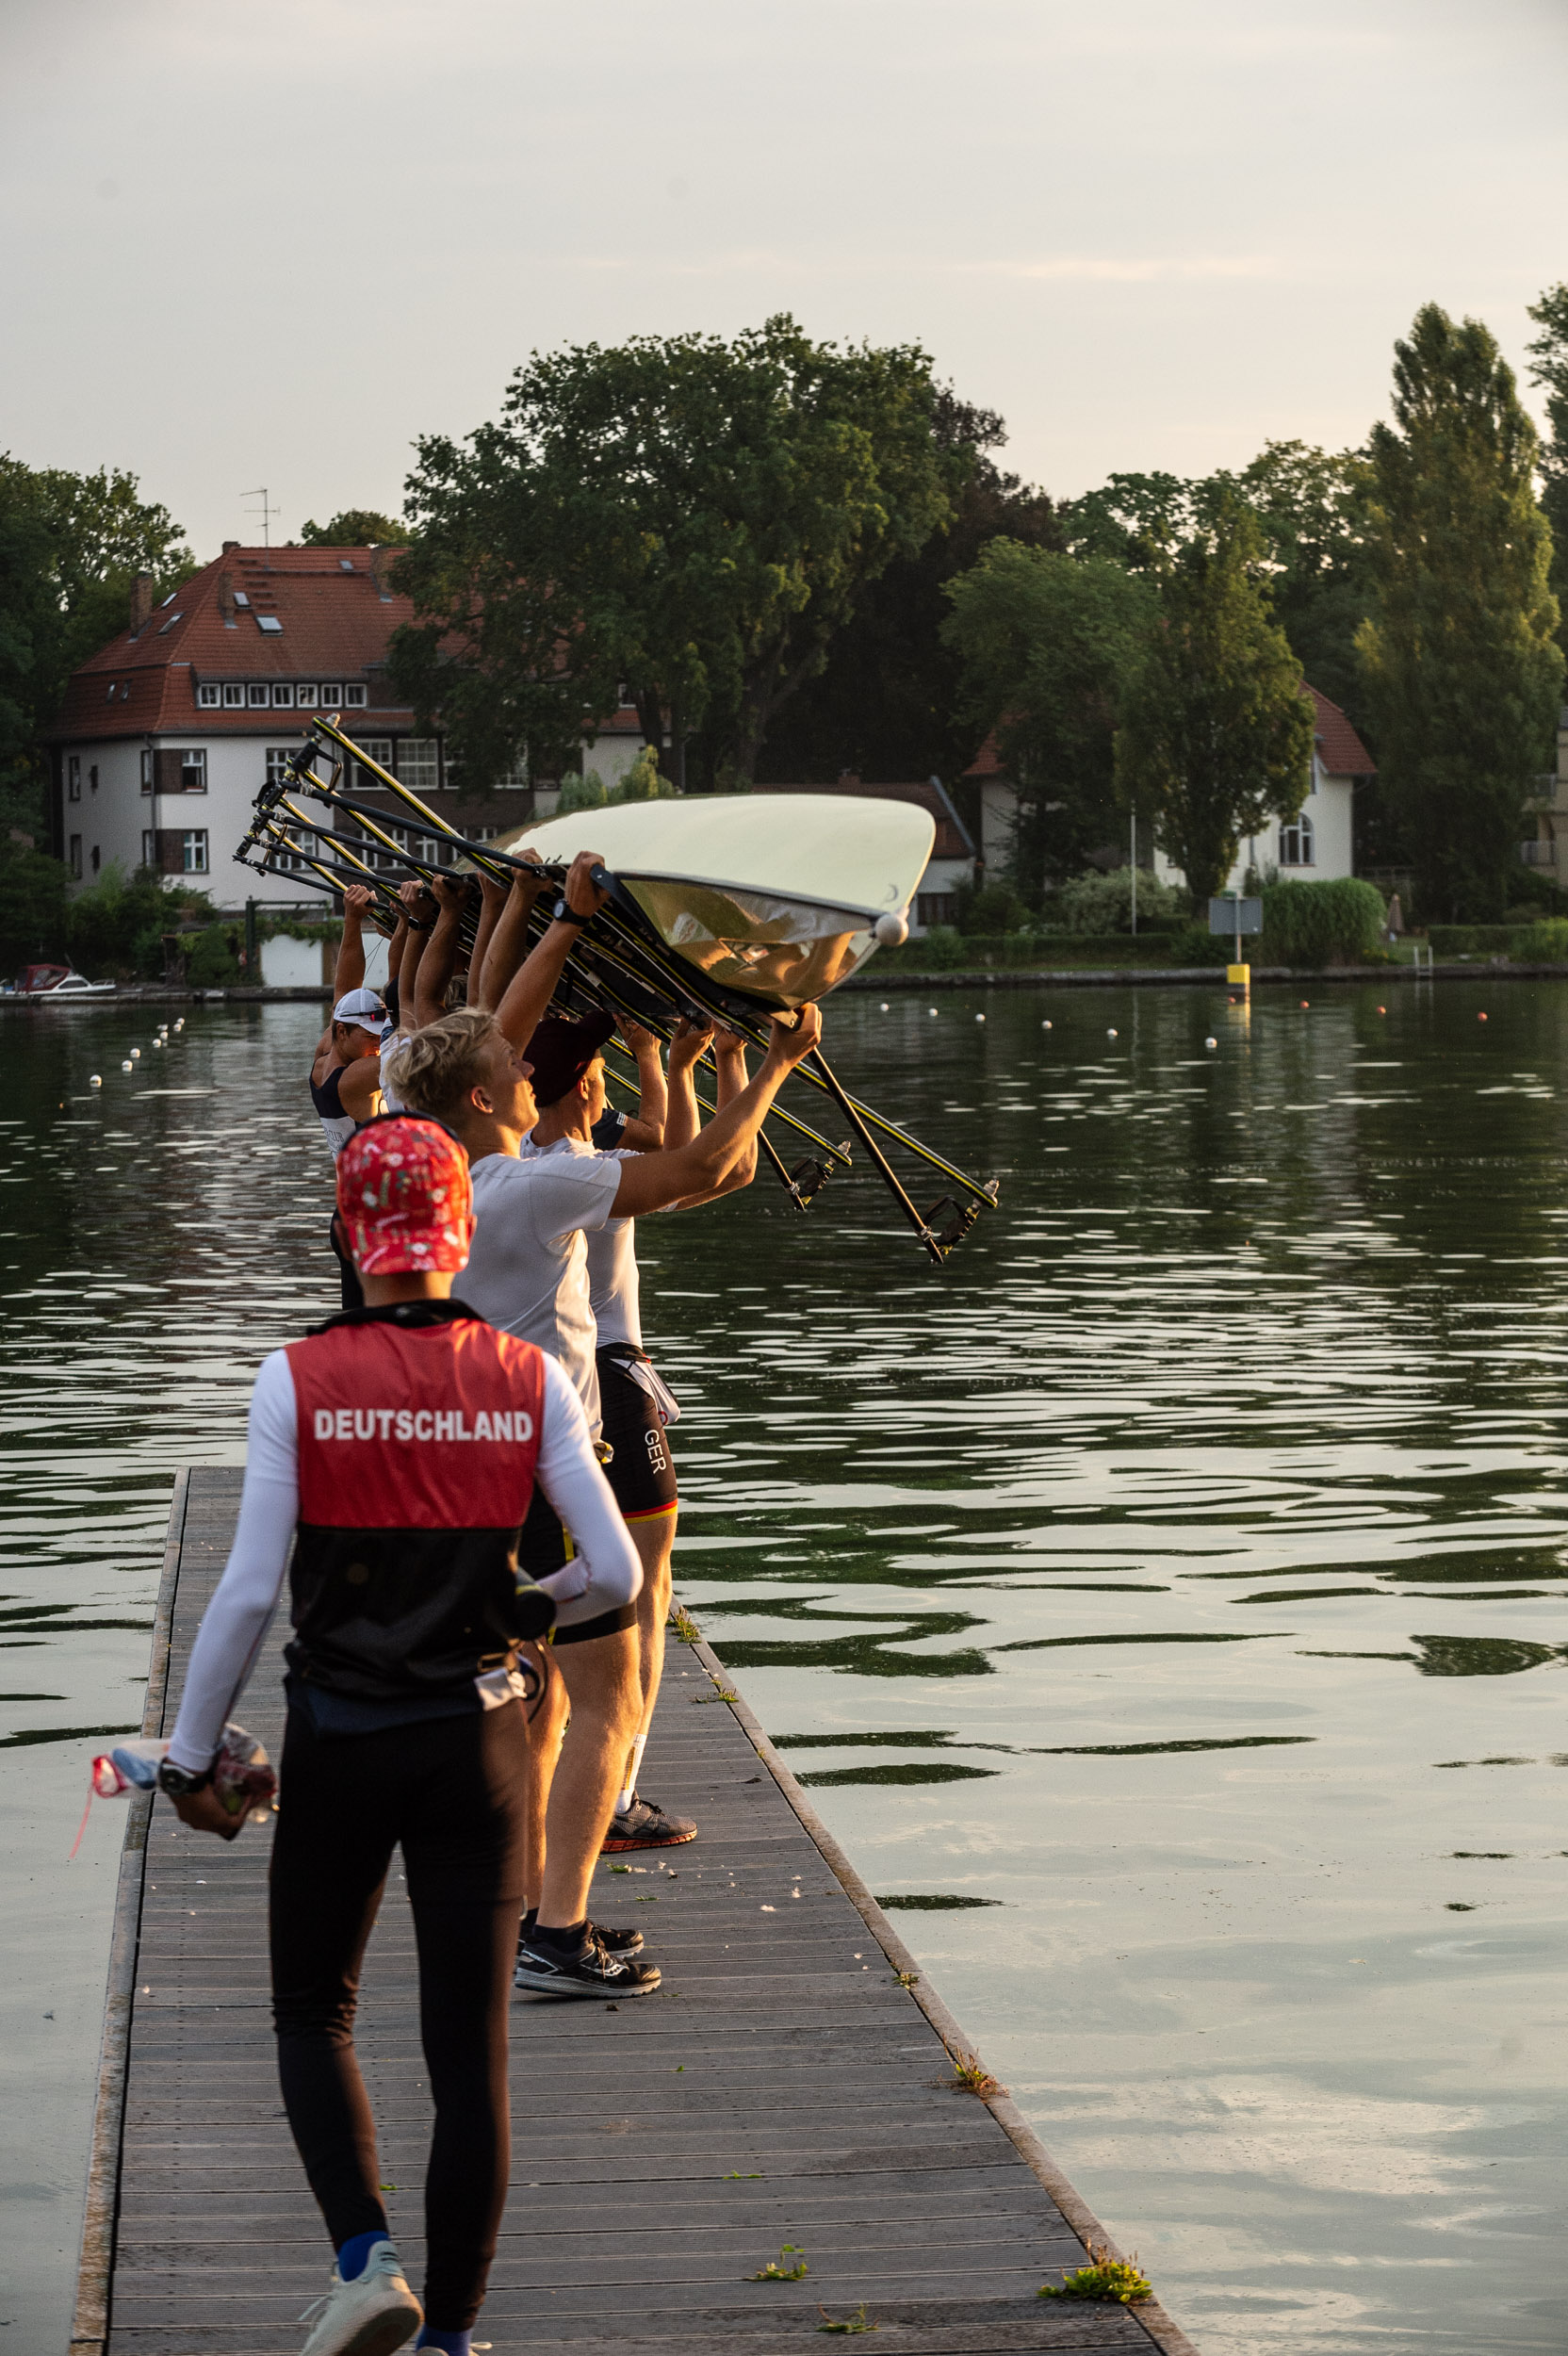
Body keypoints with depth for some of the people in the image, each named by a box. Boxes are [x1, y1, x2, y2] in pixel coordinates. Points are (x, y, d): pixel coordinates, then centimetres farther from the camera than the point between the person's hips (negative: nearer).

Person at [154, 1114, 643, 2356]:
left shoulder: (299, 1381, -10)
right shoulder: (529, 1380, -4)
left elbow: (250, 1590, -10)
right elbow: (615, 1573, -5)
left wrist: (191, 1753, 0)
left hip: (339, 1741, -1)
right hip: (478, 1740, 1)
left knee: (312, 2013, 17)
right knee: (472, 2045, 9)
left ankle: (367, 2256, -2)